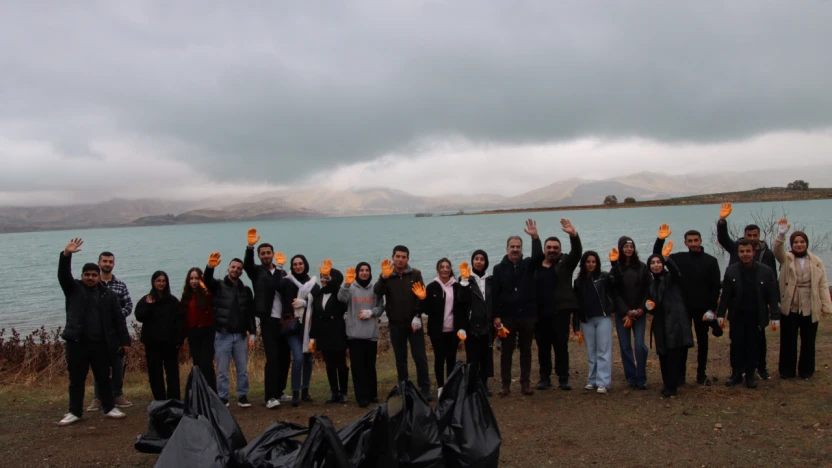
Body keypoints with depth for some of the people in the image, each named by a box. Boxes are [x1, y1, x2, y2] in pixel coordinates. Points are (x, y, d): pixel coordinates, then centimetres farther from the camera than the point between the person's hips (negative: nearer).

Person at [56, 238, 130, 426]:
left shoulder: (108, 295, 5)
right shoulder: (74, 289, 4)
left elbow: (119, 319, 4)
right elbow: (63, 275, -14)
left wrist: (124, 341, -1)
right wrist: (66, 255, -30)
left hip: (101, 344, 1)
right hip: (77, 343, -1)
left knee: (103, 378, 10)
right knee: (76, 379, 7)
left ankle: (109, 409, 20)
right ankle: (74, 413, 18)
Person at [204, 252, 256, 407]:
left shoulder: (246, 290, 9)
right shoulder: (219, 286, 1)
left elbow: (250, 313, 9)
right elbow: (207, 280, -22)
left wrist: (252, 333, 1)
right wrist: (210, 266, -41)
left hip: (240, 336, 3)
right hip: (223, 336, -2)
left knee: (242, 370, 7)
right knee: (222, 371, 4)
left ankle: (242, 397, 18)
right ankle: (223, 399, 13)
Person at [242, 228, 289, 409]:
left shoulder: (281, 272, 15)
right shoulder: (257, 271, 5)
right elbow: (247, 265, -18)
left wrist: (279, 267, -6)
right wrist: (250, 246, -34)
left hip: (284, 321, 5)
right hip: (269, 321, -4)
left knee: (284, 358, 10)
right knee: (272, 358, -11)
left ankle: (279, 392, 23)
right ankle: (270, 397, -9)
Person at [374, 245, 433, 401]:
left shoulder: (415, 274, 2)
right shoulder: (387, 276, 2)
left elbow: (422, 296, -3)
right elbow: (377, 292, -16)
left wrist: (417, 316, -16)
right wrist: (384, 277, -31)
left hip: (413, 323, -1)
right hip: (395, 325, 1)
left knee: (420, 357, -3)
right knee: (400, 359, 9)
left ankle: (425, 389, 4)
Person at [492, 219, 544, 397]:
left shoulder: (528, 265, 5)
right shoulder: (499, 269, 1)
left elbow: (538, 256, -18)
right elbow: (495, 294, -2)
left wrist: (535, 237, -29)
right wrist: (496, 316, -8)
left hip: (527, 315, 1)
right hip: (507, 316, -1)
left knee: (526, 351, 8)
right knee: (506, 351, 5)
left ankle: (525, 383, 16)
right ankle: (506, 384, 12)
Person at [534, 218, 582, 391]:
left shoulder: (565, 264, 5)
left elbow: (577, 252, -12)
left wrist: (573, 235, -27)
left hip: (560, 312, -1)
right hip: (540, 314, 1)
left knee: (561, 346, 1)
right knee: (543, 347, 9)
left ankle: (563, 379, 8)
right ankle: (544, 378, 19)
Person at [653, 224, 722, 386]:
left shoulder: (711, 261, -1)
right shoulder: (679, 258, 2)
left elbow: (716, 287, -2)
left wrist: (711, 309, -9)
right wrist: (660, 239, -12)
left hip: (702, 309, 0)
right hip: (682, 308, 0)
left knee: (702, 341, 9)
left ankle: (701, 375, 19)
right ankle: (680, 375, 13)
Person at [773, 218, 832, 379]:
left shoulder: (816, 262, 5)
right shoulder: (786, 258, 2)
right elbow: (777, 250, -21)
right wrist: (781, 235, -40)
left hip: (810, 309, 1)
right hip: (789, 308, -1)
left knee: (808, 341, 10)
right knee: (788, 341, 5)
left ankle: (806, 370, 23)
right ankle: (787, 370, 15)